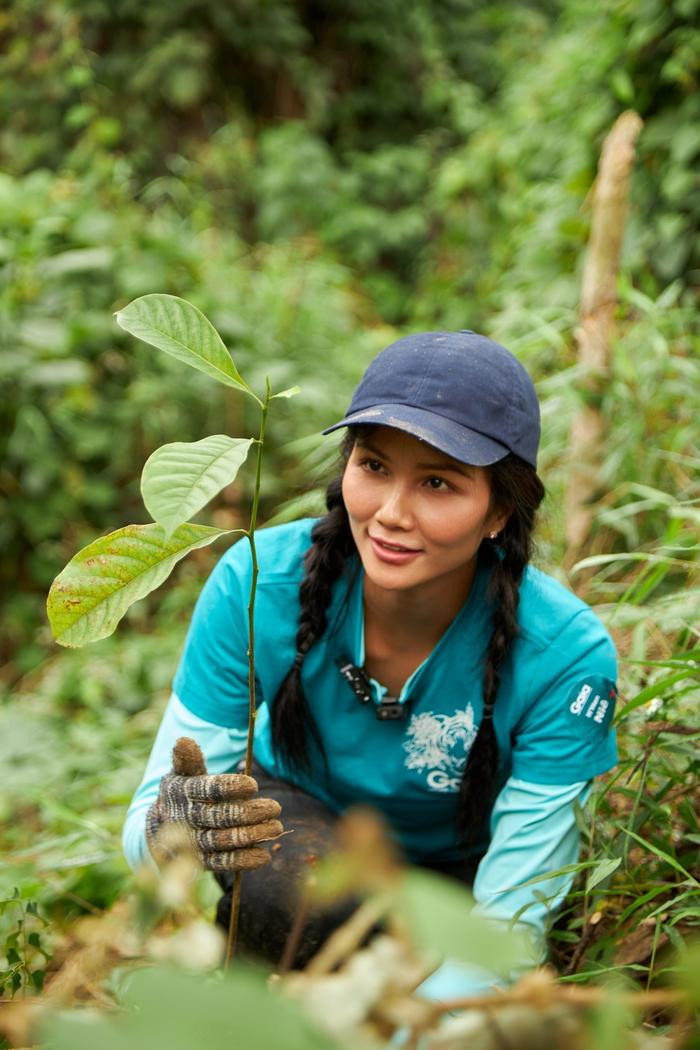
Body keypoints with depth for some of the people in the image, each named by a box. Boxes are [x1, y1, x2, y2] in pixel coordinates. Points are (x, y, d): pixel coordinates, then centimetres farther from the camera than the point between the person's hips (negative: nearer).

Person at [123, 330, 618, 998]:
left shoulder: (566, 657, -31)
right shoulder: (255, 582, -28)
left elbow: (510, 920, -26)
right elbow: (144, 822, -22)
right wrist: (168, 830, -46)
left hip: (455, 877, 1)